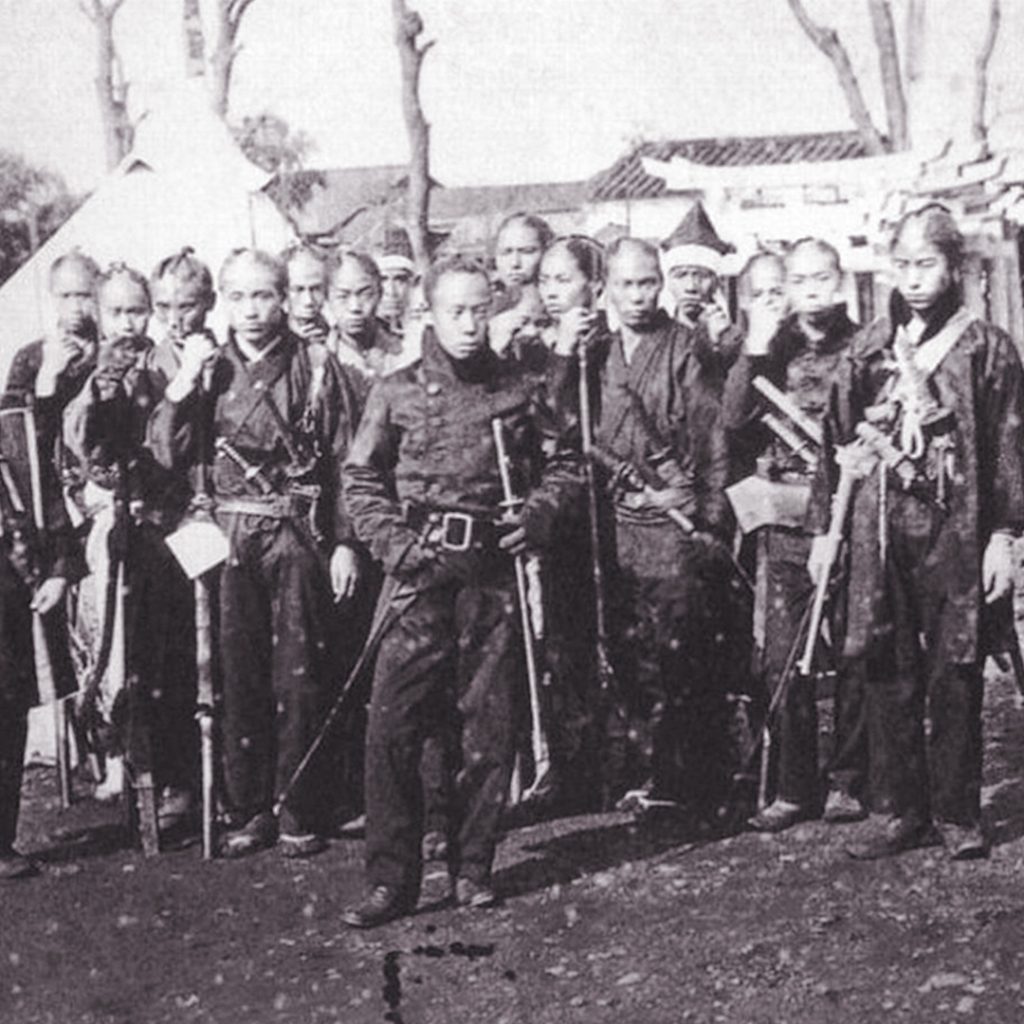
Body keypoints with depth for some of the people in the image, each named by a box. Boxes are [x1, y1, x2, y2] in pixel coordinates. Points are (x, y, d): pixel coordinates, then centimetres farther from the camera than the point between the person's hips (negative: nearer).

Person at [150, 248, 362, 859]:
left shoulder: (316, 368, 2)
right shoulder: (210, 369, 10)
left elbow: (345, 463, 1)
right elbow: (170, 454, 1)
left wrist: (345, 542, -4)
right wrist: (184, 381, -9)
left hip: (299, 537, -2)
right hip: (229, 535, 3)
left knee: (299, 676, -1)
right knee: (239, 676, 4)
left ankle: (300, 814, 8)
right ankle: (250, 810, 14)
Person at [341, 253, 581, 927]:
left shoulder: (516, 391, 8)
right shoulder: (396, 392, 5)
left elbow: (562, 465, 16)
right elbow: (361, 481, 6)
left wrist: (539, 515, -3)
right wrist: (395, 545, -8)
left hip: (493, 573, 1)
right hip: (421, 572, -1)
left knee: (489, 731, 6)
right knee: (393, 728, -7)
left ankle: (472, 868, 19)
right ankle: (392, 880, 0)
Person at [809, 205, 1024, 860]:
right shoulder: (869, 348, 11)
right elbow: (838, 440, 13)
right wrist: (824, 527, 9)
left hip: (956, 535, -3)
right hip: (882, 534, 3)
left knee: (955, 679, 1)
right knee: (890, 679, 4)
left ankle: (958, 815, 11)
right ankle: (907, 812, 14)